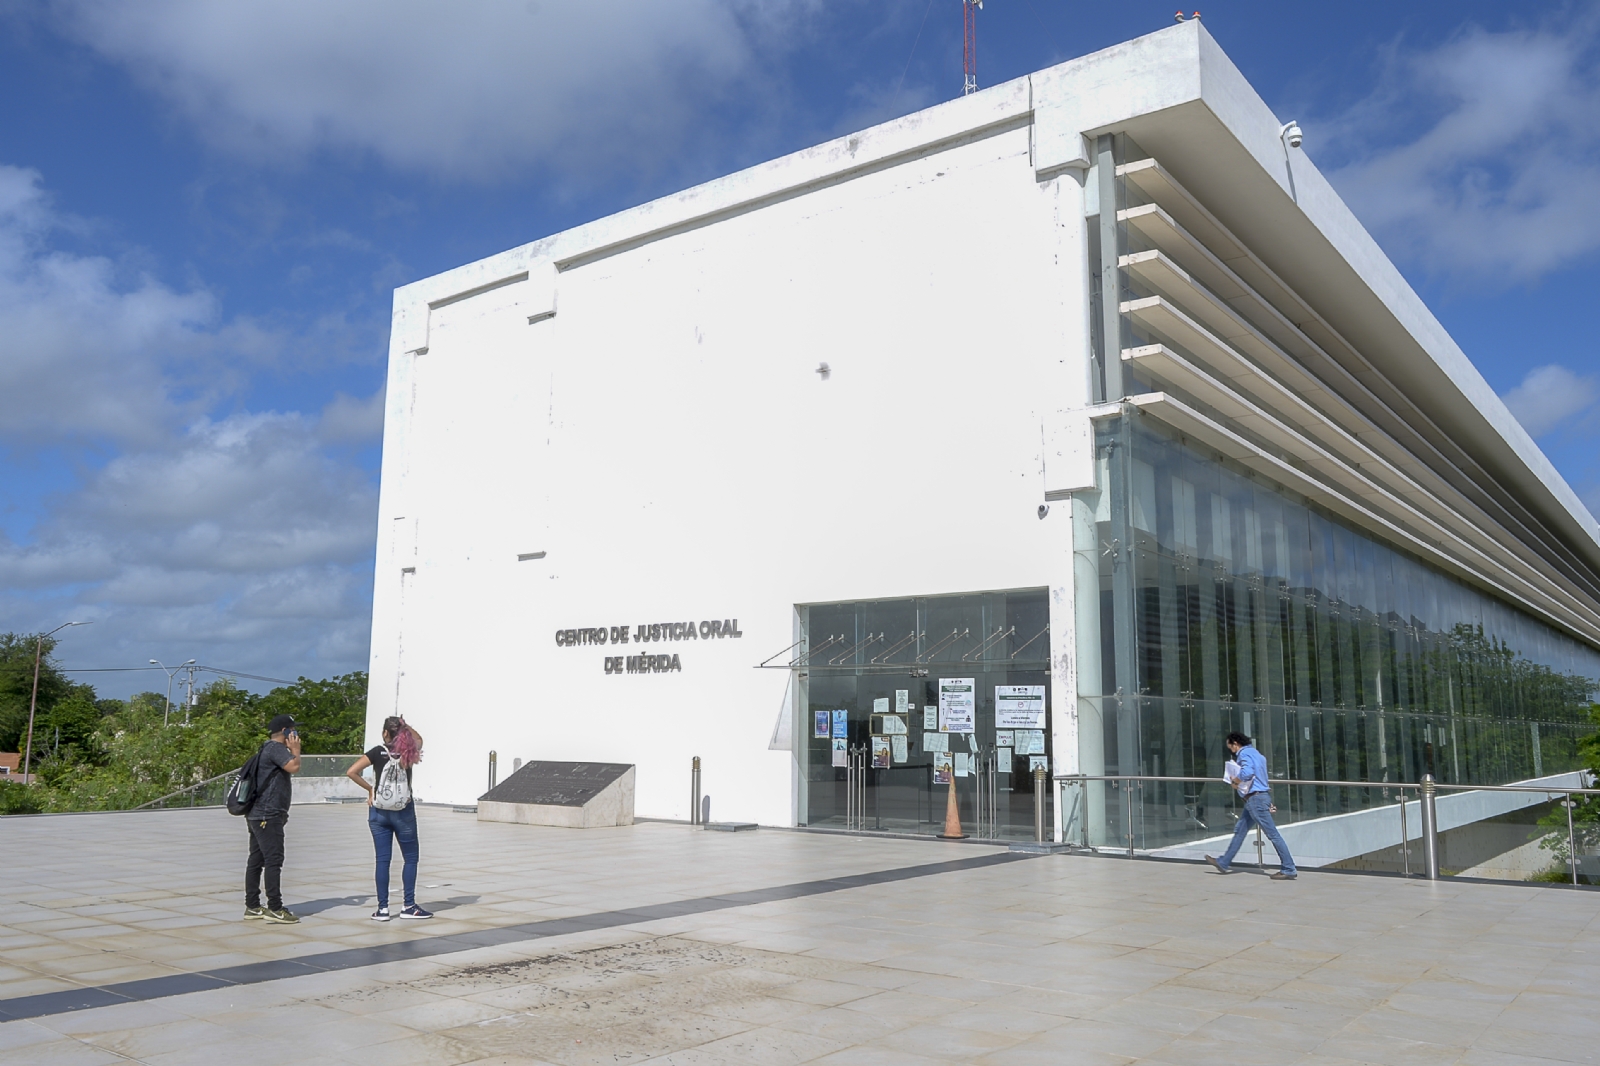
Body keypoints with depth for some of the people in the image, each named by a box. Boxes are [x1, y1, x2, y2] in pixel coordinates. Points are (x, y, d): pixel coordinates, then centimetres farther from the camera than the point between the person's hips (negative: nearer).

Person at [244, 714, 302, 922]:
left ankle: (252, 907, 15)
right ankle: (275, 908, -9)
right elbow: (294, 767, -22)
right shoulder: (276, 748, -12)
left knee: (256, 860, 11)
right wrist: (295, 749, -10)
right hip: (268, 816, -11)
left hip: (259, 815, 11)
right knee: (274, 860, -10)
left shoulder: (268, 748, 20)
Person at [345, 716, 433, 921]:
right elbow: (418, 739, 24)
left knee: (382, 860, 5)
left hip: (379, 812, 0)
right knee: (410, 858, 9)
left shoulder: (378, 752, -4)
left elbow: (351, 772, -12)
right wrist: (405, 726, 11)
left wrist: (369, 788, -1)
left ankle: (382, 908, 6)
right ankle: (408, 906, 8)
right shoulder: (409, 751, 0)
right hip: (403, 812, 0)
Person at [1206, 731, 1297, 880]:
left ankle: (1288, 870, -4)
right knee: (1239, 830, 14)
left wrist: (1235, 781, -12)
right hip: (1257, 798, 10)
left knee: (1273, 834, -7)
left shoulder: (1245, 754, -13)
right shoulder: (1254, 753, 18)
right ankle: (1224, 863, 21)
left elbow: (1247, 773, -29)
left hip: (1255, 799, -10)